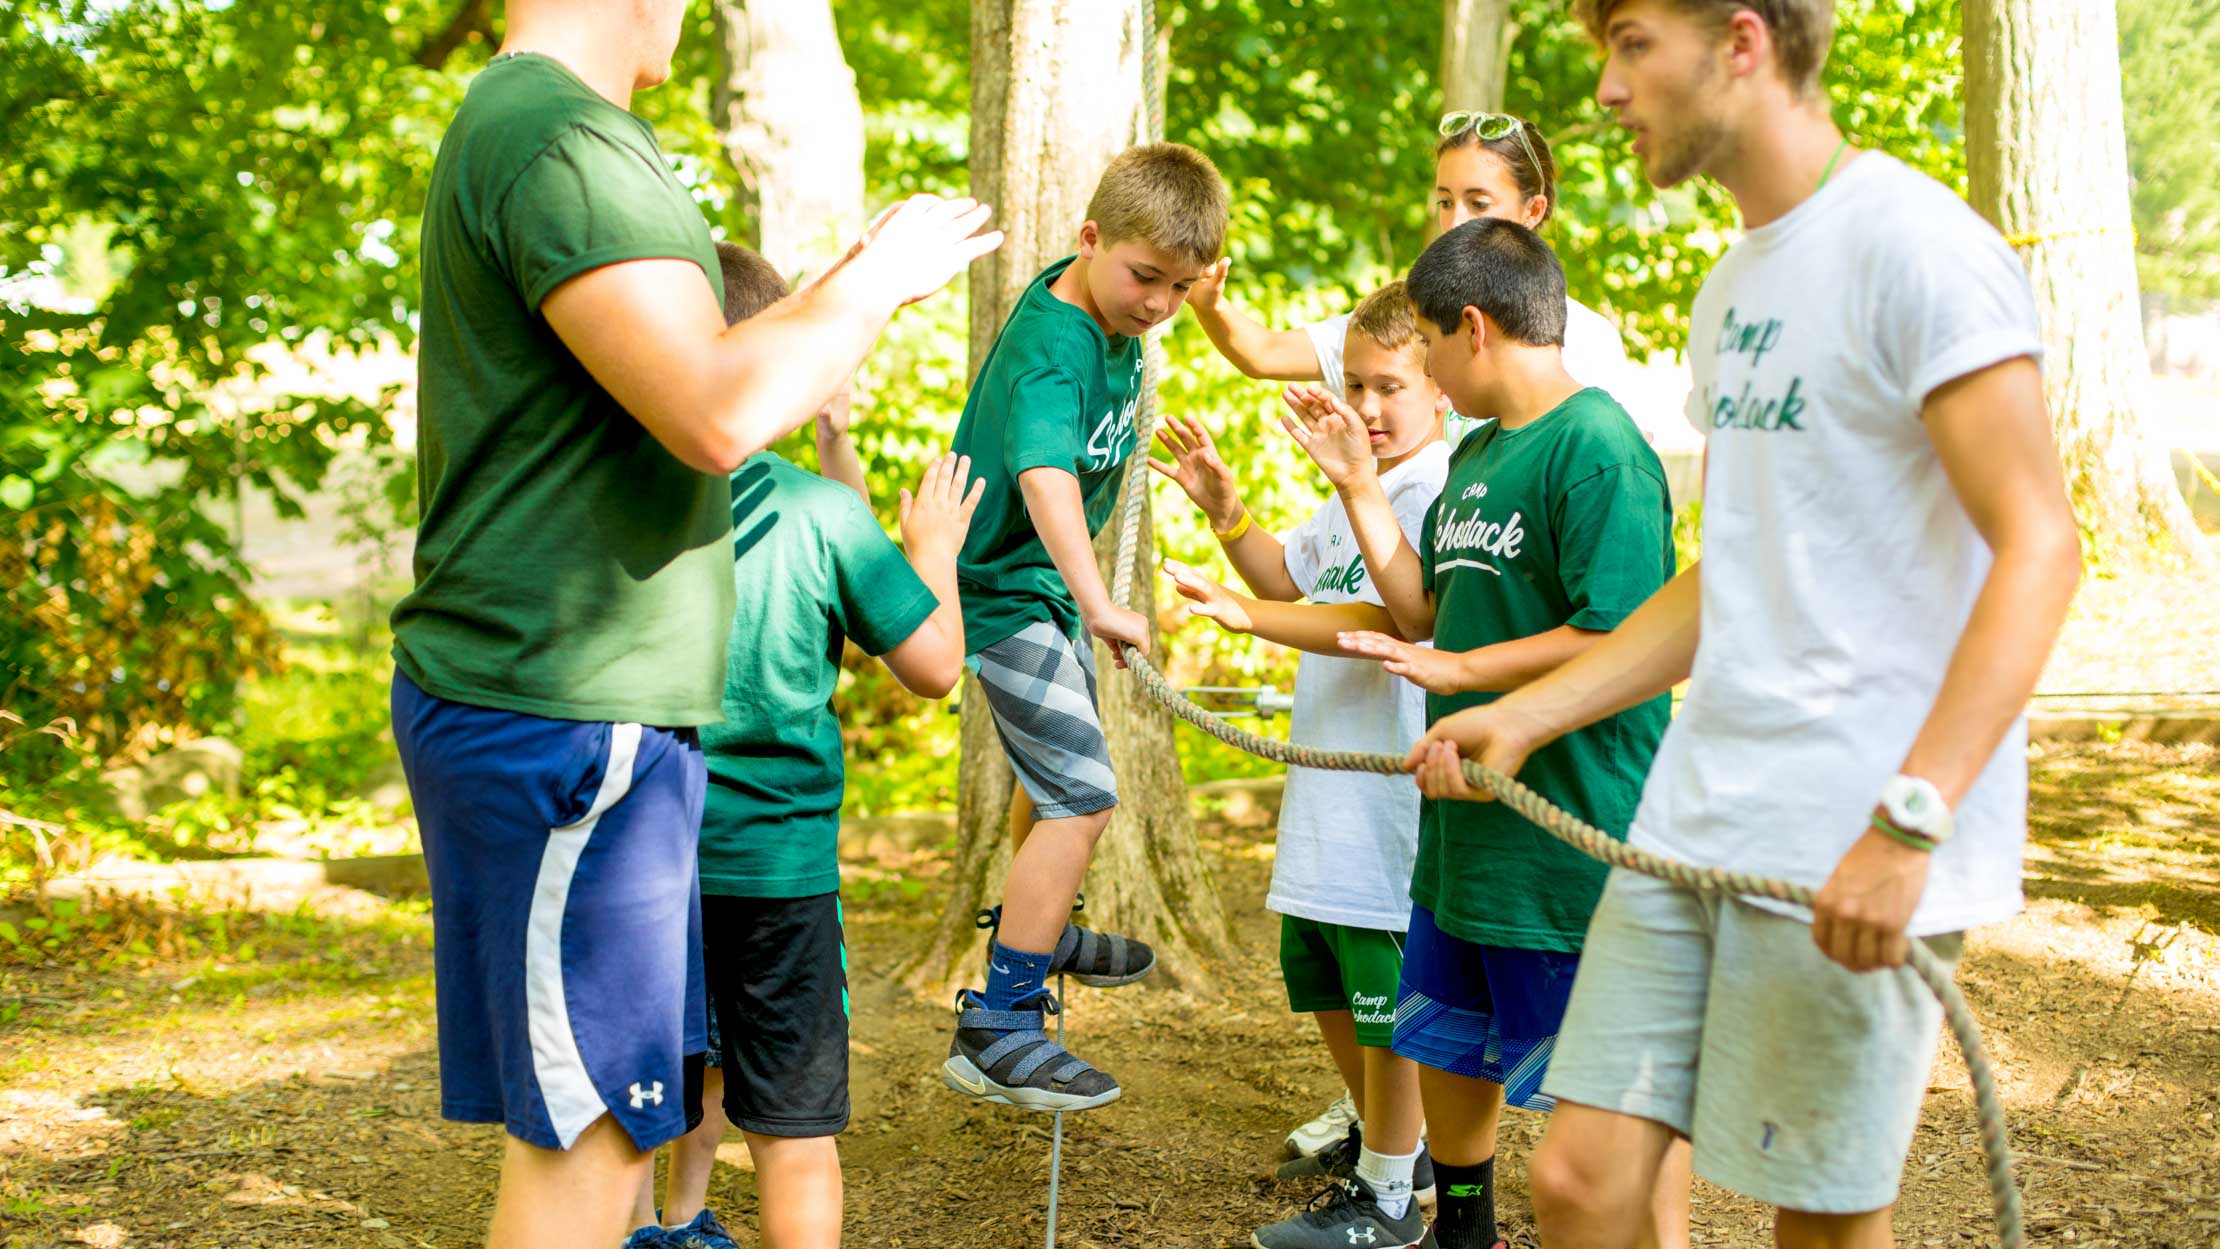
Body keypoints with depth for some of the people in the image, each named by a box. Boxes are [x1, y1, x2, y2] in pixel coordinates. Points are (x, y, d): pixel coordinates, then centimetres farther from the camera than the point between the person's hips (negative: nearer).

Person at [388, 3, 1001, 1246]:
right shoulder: (562, 141, -17)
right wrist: (874, 283, -11)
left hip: (541, 696, 10)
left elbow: (680, 376, 24)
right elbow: (719, 415, -26)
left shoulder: (514, 127, 17)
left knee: (603, 1110, 17)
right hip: (560, 714, -10)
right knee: (584, 1134, -2)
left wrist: (845, 290, 26)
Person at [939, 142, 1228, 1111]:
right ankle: (994, 1030, -15)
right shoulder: (1048, 352, -30)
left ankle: (1038, 930, 50)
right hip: (1004, 589, -10)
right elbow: (1045, 479, -46)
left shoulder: (1111, 307, -2)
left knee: (1062, 768, 27)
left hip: (1046, 576, 10)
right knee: (1083, 793, -16)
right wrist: (1099, 605, -56)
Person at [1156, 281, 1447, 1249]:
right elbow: (1289, 574, 26)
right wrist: (1225, 509, 10)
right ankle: (1388, 1142, 40)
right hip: (1325, 794, 10)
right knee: (1322, 981, 21)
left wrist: (1246, 615, -30)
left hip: (1391, 795, -10)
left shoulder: (1444, 495, -17)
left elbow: (1385, 621, -26)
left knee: (1387, 998, 2)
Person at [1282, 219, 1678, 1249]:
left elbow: (1618, 640, -24)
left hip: (1573, 836, -10)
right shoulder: (1476, 454, 13)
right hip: (1468, 820, 10)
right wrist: (1356, 481, 13)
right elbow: (1420, 606, 19)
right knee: (1446, 1040, 23)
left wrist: (1456, 671, -17)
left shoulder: (1597, 446, -17)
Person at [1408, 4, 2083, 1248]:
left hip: (1853, 860, -8)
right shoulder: (1734, 289, 18)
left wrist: (1906, 823, -24)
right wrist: (1525, 717, 18)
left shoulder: (1915, 245, -10)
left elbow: (2040, 544, -16)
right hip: (1696, 820, 8)